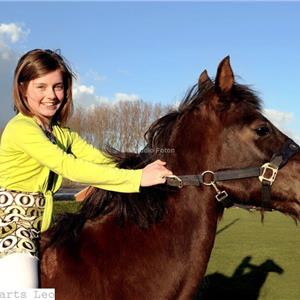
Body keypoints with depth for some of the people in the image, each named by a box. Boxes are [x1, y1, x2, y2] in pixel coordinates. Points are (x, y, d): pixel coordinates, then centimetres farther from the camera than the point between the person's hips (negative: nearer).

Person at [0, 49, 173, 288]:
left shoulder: (62, 133, 9)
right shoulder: (21, 128, -18)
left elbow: (101, 160, -4)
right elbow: (68, 167, -28)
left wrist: (145, 169, -21)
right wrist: (138, 178, -31)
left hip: (33, 229, 9)